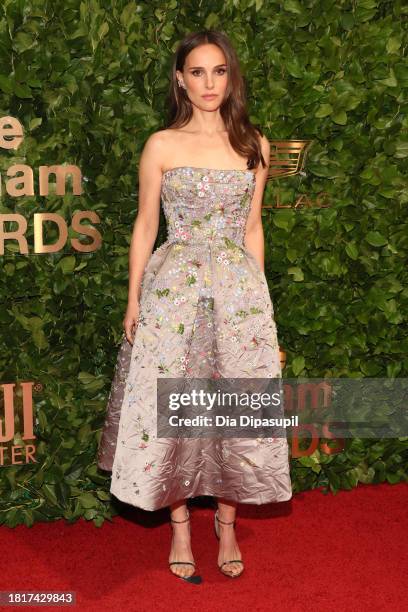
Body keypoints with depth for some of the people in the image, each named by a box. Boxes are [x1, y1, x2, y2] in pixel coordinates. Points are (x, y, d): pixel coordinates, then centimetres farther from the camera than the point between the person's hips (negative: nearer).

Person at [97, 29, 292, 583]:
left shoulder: (254, 145, 7)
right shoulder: (162, 145, 1)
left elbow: (252, 229, 12)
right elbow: (145, 227, 4)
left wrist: (257, 294, 10)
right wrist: (133, 300, 1)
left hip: (238, 291, 2)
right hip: (173, 287, -1)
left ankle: (227, 527, 21)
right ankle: (180, 528, 18)